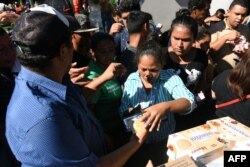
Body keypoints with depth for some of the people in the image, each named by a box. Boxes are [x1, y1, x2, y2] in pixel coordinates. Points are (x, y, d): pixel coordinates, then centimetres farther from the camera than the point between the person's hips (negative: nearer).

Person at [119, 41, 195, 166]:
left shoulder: (170, 77, -12)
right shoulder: (131, 80, -4)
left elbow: (188, 102, -25)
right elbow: (123, 111, -6)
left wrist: (165, 107, -44)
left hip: (165, 141, -1)